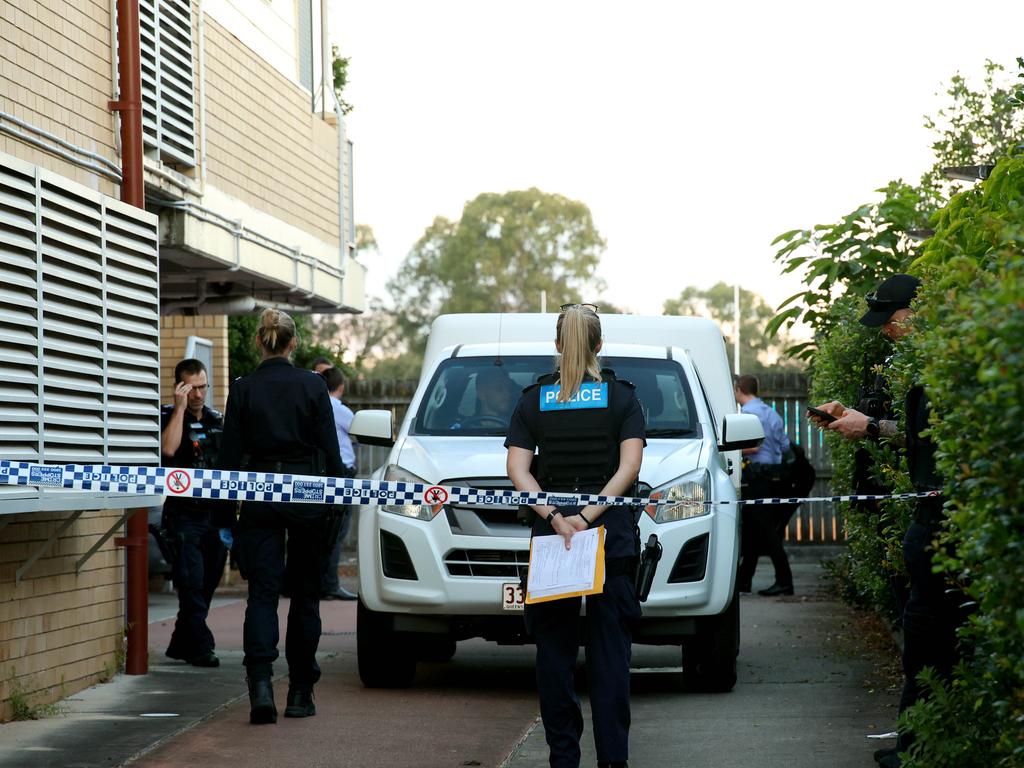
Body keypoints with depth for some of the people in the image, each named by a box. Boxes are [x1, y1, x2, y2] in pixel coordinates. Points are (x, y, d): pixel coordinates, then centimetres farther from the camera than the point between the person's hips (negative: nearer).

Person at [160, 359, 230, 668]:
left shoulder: (217, 420, 16)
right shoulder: (168, 416, -1)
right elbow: (168, 448, -21)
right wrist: (180, 408, -16)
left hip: (217, 514, 6)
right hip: (184, 513, -6)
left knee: (207, 583, 8)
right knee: (192, 583, -12)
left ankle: (181, 645, 19)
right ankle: (201, 647, -10)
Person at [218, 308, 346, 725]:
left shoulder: (242, 389, -1)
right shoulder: (312, 386, -3)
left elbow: (230, 453, 0)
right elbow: (330, 448, -2)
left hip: (259, 495, 0)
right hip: (307, 494, 0)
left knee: (262, 592, 0)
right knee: (305, 594, 11)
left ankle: (260, 682, -21)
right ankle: (300, 693, 15)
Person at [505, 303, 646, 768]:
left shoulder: (533, 399, 6)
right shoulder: (622, 396, 3)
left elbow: (518, 470, -4)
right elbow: (629, 467, -8)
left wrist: (554, 517, -11)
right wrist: (589, 516, -12)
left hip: (550, 535, 1)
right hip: (613, 533, -1)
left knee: (554, 647, 7)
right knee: (609, 646, 2)